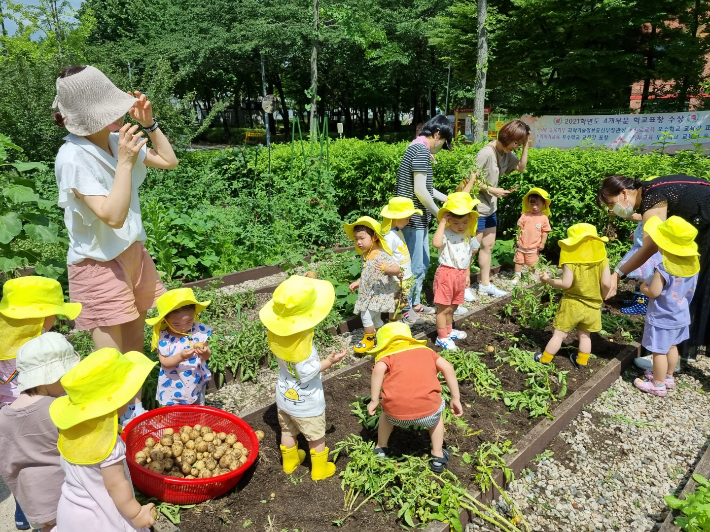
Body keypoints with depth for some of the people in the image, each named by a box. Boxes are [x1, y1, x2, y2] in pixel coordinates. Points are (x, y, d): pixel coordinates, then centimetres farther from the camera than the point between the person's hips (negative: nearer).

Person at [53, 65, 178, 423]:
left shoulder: (117, 140, -2)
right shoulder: (73, 157, -22)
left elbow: (169, 162, 9)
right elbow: (113, 216, -29)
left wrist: (149, 123, -3)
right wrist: (125, 161, -29)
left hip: (133, 253, 7)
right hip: (99, 264, -7)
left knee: (135, 343, 20)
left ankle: (134, 408, 38)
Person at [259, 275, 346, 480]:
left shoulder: (274, 331, -17)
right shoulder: (300, 341, -37)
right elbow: (307, 373, -31)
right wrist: (329, 361, -22)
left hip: (284, 396, 6)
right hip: (306, 402, -6)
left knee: (288, 432, 29)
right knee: (316, 437, 20)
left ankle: (289, 462, 51)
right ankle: (320, 469, 40)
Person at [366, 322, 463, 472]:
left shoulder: (387, 356, 18)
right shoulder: (425, 350, 26)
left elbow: (379, 369, -5)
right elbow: (447, 367, 12)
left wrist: (374, 401, 0)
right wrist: (456, 399, 17)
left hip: (397, 413, 0)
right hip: (427, 409, 1)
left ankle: (381, 450, 48)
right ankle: (438, 457, 39)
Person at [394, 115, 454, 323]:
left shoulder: (417, 148, 15)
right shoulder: (421, 150, -17)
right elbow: (420, 191, -22)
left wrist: (449, 199, 24)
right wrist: (439, 214, -10)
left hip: (418, 217, 10)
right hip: (412, 218, -10)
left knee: (422, 263, 19)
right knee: (414, 266, 0)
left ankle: (415, 303, 31)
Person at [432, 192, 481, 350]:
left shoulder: (468, 236, 6)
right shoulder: (445, 233, -17)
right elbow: (436, 243, -40)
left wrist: (467, 274, 18)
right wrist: (442, 223, -32)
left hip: (461, 274, 7)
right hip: (446, 273, -7)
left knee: (452, 307, 22)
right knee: (443, 307, 1)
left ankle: (448, 330, 39)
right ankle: (441, 337, 11)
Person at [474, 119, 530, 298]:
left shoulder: (506, 153, 5)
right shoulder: (486, 153, -20)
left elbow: (521, 167, 10)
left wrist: (526, 145, 1)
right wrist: (492, 190, -18)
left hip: (490, 208, 9)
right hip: (477, 208, -9)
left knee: (488, 245, 14)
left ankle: (485, 284, 26)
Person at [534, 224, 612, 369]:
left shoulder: (571, 260, -18)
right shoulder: (602, 259, -5)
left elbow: (566, 284, -19)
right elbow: (606, 283, -7)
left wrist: (548, 280, -6)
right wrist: (602, 296, 12)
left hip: (572, 304, -4)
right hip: (592, 306, 4)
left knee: (559, 334, 7)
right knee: (584, 335, 21)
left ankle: (544, 360, 19)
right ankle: (581, 362, 33)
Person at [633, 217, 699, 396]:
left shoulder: (663, 266, -28)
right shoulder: (692, 262, -4)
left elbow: (654, 292, -26)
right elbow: (688, 288, 11)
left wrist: (643, 287, -5)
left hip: (662, 318, -8)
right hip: (680, 315, 8)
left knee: (659, 351, 5)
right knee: (671, 346, 23)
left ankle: (658, 385, 16)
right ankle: (668, 377, 38)